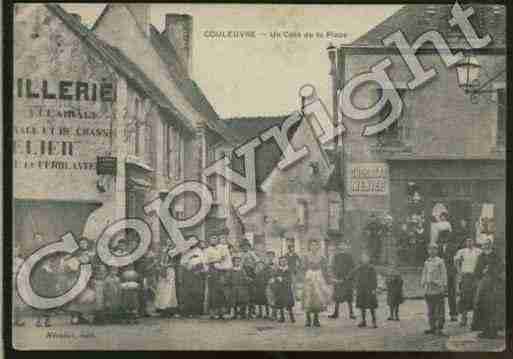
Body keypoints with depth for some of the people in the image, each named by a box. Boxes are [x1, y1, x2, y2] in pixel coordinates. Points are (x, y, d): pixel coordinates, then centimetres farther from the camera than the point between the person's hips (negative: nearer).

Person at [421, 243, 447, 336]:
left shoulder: (440, 261, 0)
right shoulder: (426, 262, 14)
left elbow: (443, 274, -1)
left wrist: (444, 285, -6)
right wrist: (422, 283, 11)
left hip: (437, 288, -5)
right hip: (428, 288, 5)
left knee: (439, 308, -5)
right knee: (430, 309, 8)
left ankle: (439, 328, -1)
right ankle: (432, 327, 15)